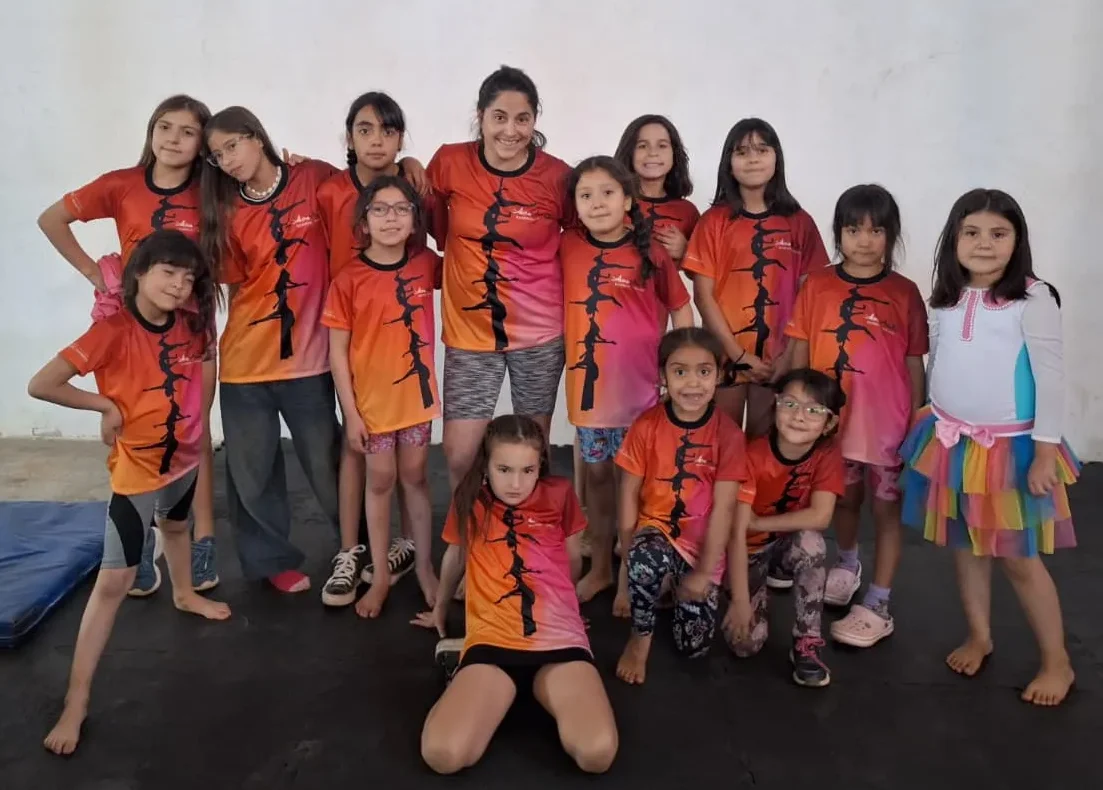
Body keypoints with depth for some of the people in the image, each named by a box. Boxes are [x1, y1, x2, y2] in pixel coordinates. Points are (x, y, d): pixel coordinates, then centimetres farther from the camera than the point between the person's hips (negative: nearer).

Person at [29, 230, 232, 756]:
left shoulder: (191, 324, -9)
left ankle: (184, 595, 62)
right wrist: (106, 404, -20)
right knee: (114, 580, -6)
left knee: (176, 527, 33)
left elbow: (205, 359, 13)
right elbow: (41, 385, -27)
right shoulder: (114, 331, -25)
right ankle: (76, 702, 2)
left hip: (184, 456, 6)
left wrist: (196, 421, 4)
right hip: (135, 468, -6)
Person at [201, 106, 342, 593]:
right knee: (251, 469, 10)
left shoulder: (315, 180, -2)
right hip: (245, 359, 3)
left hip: (308, 355, -2)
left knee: (325, 463, 8)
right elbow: (234, 282, 8)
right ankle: (271, 558, 29)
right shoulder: (227, 212, 6)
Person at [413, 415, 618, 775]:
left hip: (561, 639, 0)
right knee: (442, 754, -26)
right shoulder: (469, 499, 8)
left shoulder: (560, 494, 7)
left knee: (598, 753, -27)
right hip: (492, 640, 0)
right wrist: (440, 609, 40)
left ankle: (547, 692, 3)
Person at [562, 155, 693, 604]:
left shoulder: (651, 253, -7)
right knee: (597, 474, 14)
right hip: (588, 382, 3)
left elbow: (681, 309, 2)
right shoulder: (567, 247, -2)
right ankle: (599, 568, 29)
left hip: (641, 384, -2)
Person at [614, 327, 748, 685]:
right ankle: (640, 637, -10)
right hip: (655, 529, 0)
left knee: (694, 645, -7)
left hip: (702, 542, 1)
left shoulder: (728, 434, -13)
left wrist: (704, 572, -15)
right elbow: (629, 495, -7)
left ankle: (685, 587, 25)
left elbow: (723, 507, -13)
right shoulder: (646, 427, -11)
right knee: (647, 558, -37)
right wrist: (628, 558, -13)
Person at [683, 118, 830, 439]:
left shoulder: (800, 222, 4)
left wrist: (790, 353, -7)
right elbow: (703, 295, -5)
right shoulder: (714, 220, -2)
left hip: (778, 359, 2)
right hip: (725, 355, -1)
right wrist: (738, 353, -10)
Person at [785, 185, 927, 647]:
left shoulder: (905, 293, -6)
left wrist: (917, 421, -2)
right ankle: (847, 564, 47)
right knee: (844, 498, 21)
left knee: (887, 508, 8)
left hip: (886, 421, -2)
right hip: (831, 417, 2)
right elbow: (800, 353, 1)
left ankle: (878, 605, 17)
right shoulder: (816, 286, -3)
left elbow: (915, 364, -2)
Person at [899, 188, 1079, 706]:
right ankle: (979, 636, 33)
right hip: (950, 441, 5)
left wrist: (1045, 450, -15)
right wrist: (934, 428, 13)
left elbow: (1051, 377, -13)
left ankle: (1057, 661, 19)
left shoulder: (1032, 299, -12)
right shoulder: (946, 300, 4)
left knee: (1019, 558, 2)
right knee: (964, 547, 15)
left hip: (1010, 446, -5)